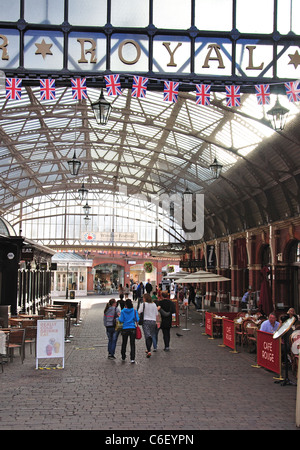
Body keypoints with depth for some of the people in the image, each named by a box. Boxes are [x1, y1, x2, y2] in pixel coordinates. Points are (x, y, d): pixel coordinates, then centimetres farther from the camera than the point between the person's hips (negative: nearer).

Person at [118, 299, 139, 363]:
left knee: (124, 343, 15)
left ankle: (123, 357, 25)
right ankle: (132, 358, -8)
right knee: (132, 344, 0)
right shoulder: (134, 311, -3)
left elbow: (121, 320, -6)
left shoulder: (123, 311, -5)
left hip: (125, 329, 0)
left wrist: (119, 317, 12)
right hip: (132, 329, 0)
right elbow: (137, 320, -6)